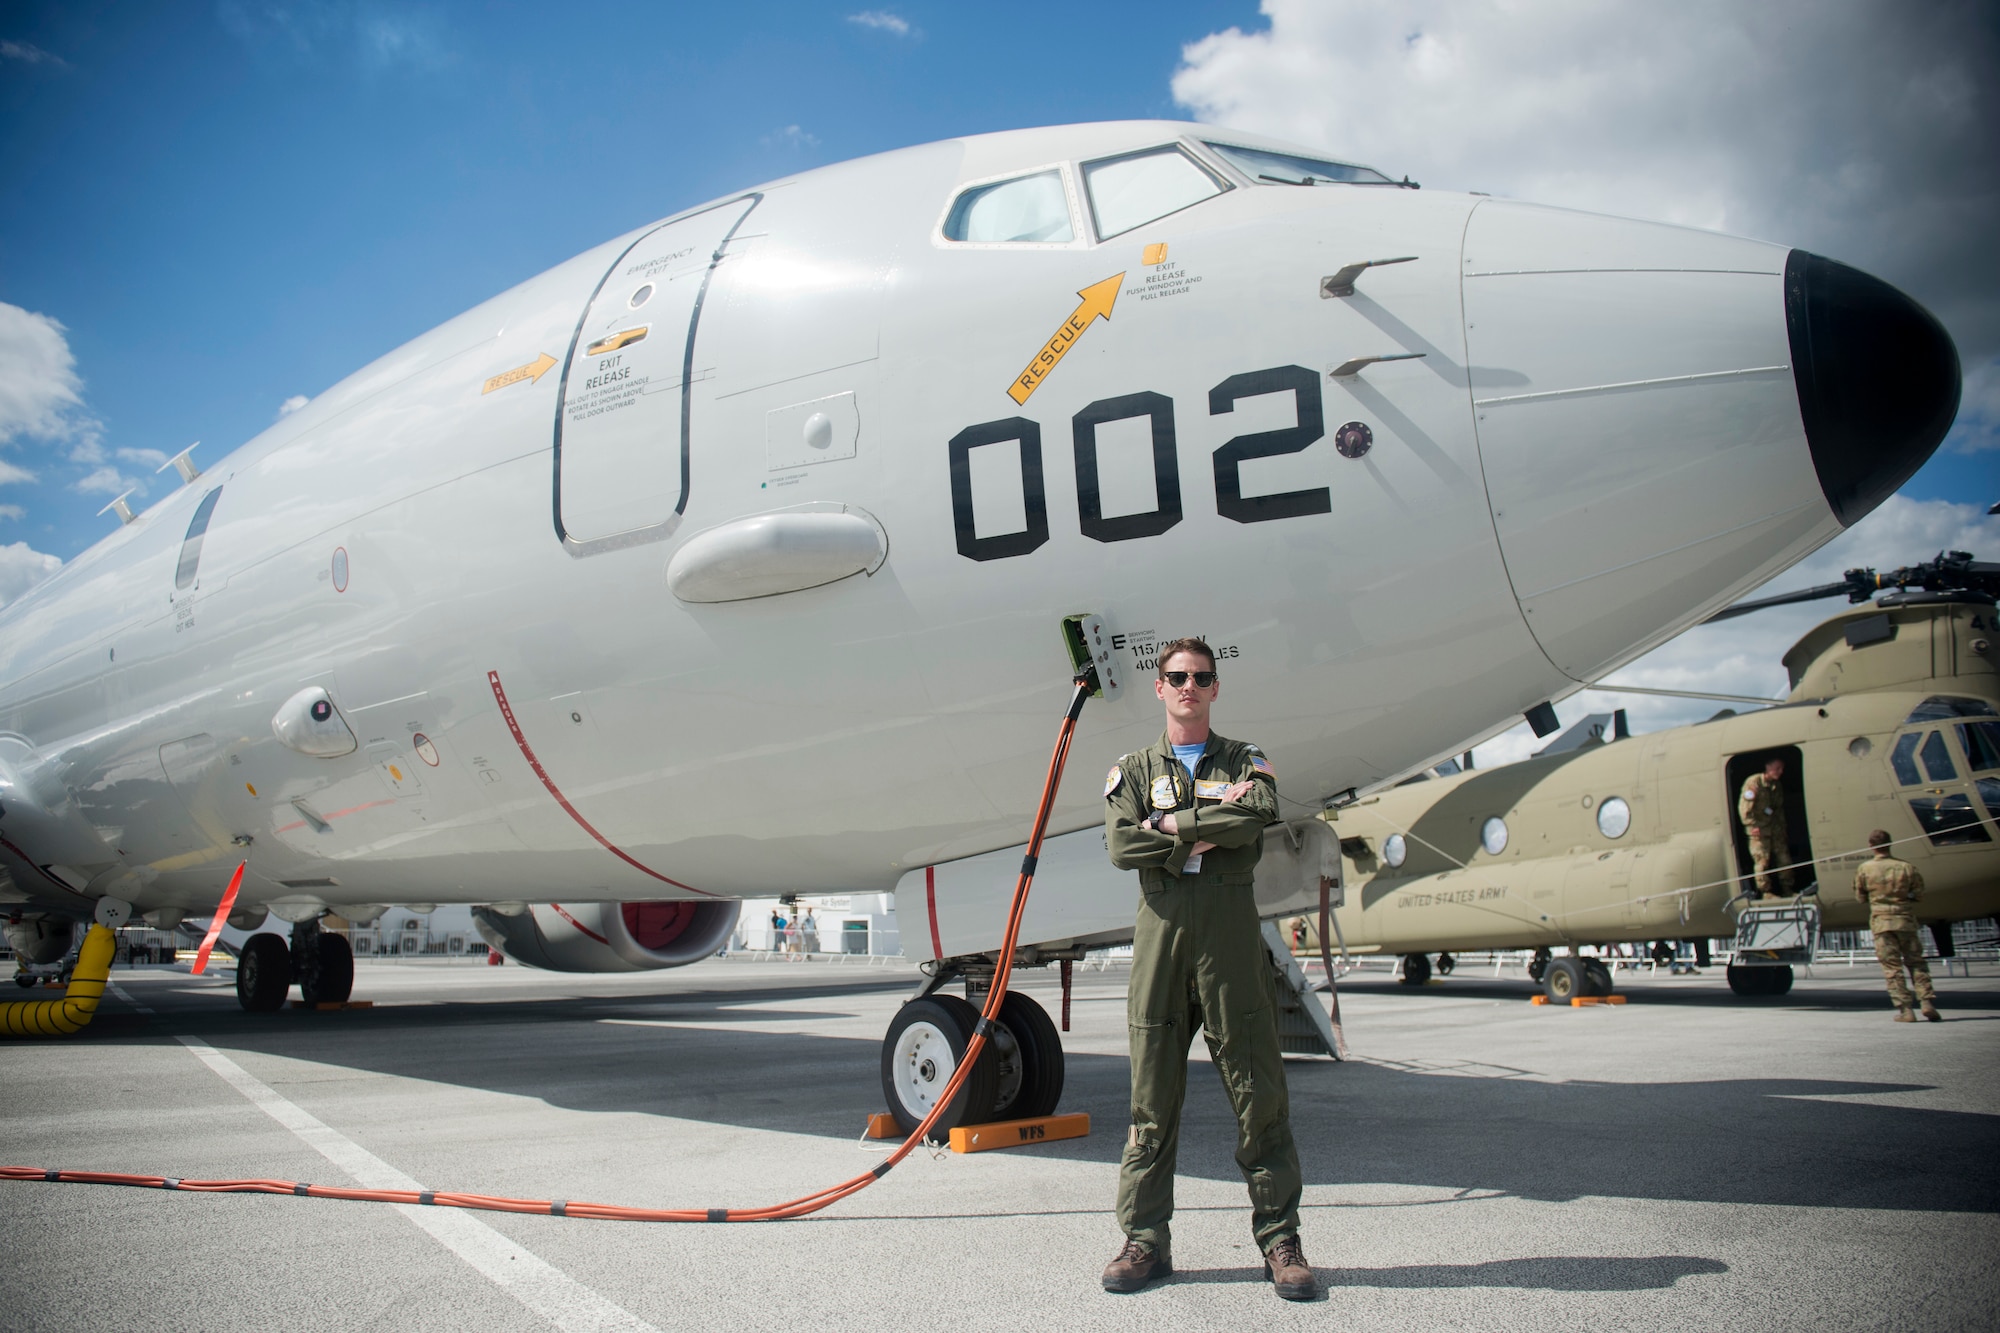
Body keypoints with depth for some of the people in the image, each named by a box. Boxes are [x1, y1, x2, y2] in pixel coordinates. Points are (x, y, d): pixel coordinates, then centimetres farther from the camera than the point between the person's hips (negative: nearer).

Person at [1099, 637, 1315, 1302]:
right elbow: (1121, 845, -4)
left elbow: (1260, 814, -10)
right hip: (1160, 930, 1)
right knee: (1152, 1095, 4)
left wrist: (1173, 823, -7)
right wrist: (1210, 832, -8)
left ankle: (1279, 1239, 11)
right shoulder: (1133, 770, 14)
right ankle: (1145, 1240, 12)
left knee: (1258, 1090, 1)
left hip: (1231, 932, 0)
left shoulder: (1246, 761, 13)